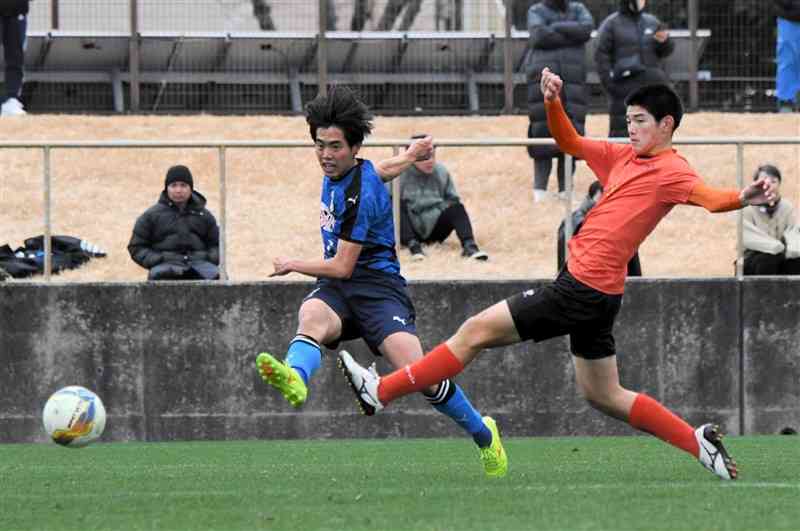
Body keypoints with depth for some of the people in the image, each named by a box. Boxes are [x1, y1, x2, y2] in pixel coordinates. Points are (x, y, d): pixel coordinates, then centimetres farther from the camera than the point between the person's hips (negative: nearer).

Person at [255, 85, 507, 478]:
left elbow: (341, 267, -14)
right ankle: (295, 379, -69)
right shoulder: (335, 174, 10)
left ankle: (483, 434, 6)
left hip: (376, 286, -8)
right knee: (311, 315, -31)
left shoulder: (359, 194, -18)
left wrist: (292, 266, -1)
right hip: (337, 290, 8)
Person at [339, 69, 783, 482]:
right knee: (604, 396, 18)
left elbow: (707, 196, -29)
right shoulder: (623, 157, 15)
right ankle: (698, 442, 17)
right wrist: (553, 103, 7)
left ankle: (380, 392, 5)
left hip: (583, 289, -10)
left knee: (476, 331, -2)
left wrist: (741, 198, -50)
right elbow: (570, 142, 25)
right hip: (594, 293, 10)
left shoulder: (671, 171, -11)